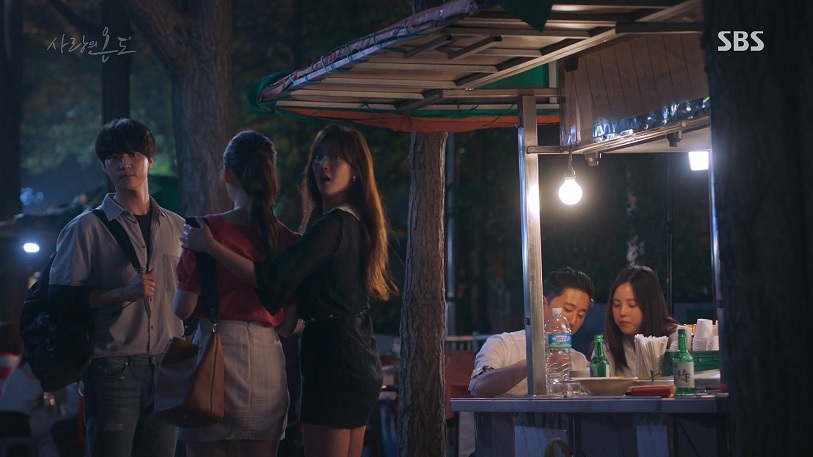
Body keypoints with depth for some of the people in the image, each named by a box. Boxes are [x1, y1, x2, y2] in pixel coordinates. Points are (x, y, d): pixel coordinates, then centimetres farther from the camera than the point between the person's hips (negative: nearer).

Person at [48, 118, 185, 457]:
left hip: (166, 366, 4)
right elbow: (61, 296, -5)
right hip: (112, 368, -4)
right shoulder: (87, 227, 1)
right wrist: (123, 293, -16)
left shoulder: (176, 227, 14)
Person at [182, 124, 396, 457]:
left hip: (332, 363, -10)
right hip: (360, 364, 10)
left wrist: (209, 245, -19)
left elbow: (273, 278, -24)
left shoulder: (332, 225, -16)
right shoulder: (358, 224, 13)